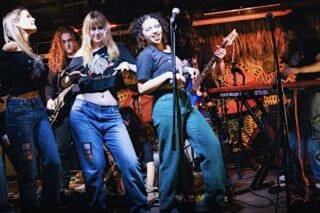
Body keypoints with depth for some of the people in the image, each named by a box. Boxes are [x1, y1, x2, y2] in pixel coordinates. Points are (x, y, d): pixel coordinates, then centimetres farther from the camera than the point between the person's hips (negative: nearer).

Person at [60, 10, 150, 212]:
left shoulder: (119, 51, 13)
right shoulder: (80, 56, 13)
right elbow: (64, 85, 15)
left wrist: (129, 66, -12)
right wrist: (70, 78, -7)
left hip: (112, 114, 0)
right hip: (84, 112, 0)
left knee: (130, 162, -12)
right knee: (94, 167, -5)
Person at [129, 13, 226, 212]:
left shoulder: (172, 49, 21)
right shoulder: (146, 55, -1)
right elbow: (142, 88, -8)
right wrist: (168, 75, -15)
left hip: (186, 103, 7)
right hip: (167, 106, -7)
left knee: (212, 145, -2)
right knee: (171, 159, -5)